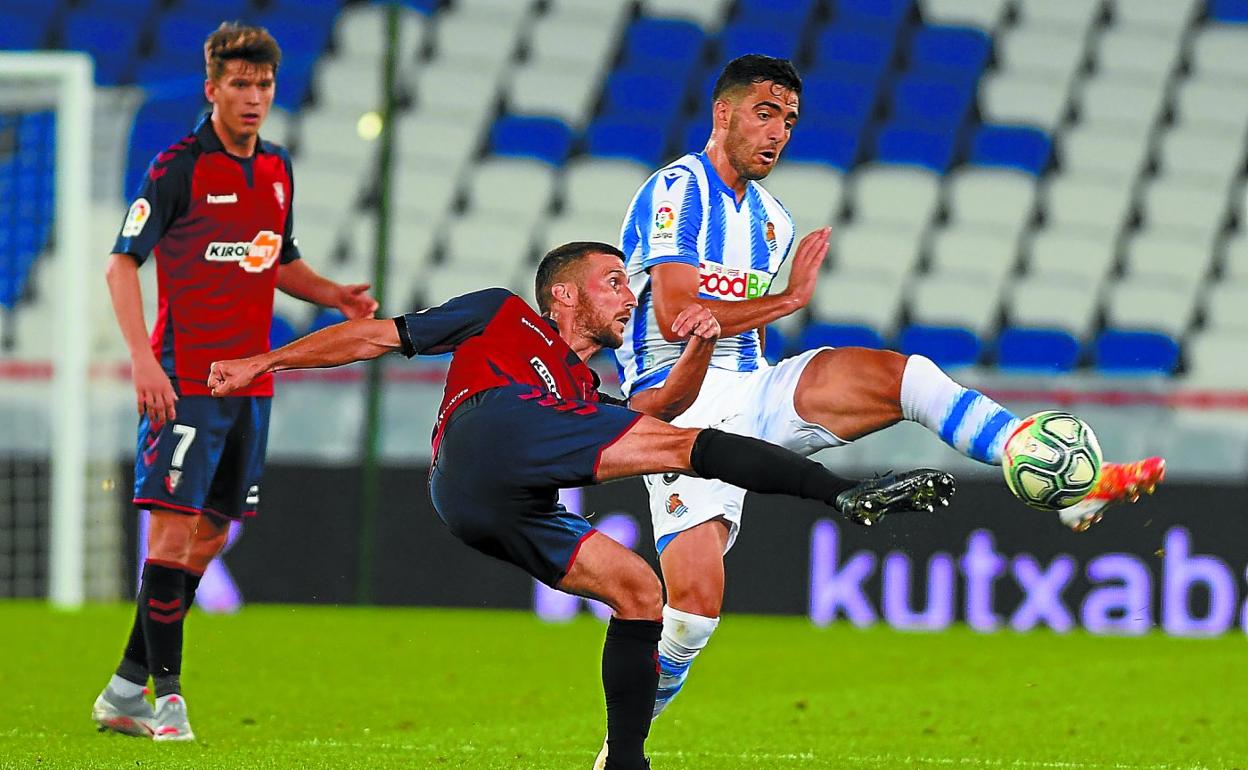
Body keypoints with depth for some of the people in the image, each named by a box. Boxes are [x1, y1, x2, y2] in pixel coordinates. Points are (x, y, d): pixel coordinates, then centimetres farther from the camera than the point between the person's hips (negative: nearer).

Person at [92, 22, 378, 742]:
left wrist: (335, 295, 6)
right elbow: (123, 262, -9)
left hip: (251, 379, 7)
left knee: (211, 534, 8)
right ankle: (166, 693, -7)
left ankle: (126, 689, 15)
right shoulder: (178, 167, -7)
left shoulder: (276, 169, 13)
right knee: (175, 526, -11)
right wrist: (143, 357, -20)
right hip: (186, 378, -7)